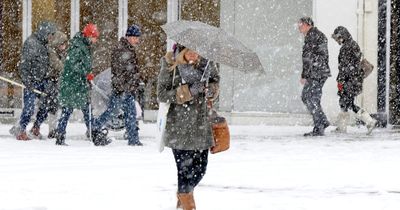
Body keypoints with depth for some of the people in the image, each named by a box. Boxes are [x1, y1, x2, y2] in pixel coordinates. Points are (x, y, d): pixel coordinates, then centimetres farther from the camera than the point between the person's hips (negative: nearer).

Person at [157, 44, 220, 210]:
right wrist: (189, 91, -22)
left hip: (201, 123, 4)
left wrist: (211, 90, -7)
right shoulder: (170, 66, -10)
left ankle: (183, 194, 37)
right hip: (179, 126, -4)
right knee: (185, 167, -5)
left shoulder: (205, 62, 0)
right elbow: (162, 94, -12)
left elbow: (215, 79, 17)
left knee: (200, 167, 10)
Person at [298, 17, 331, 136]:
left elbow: (308, 58, -17)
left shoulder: (312, 35, -11)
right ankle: (323, 122, 13)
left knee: (311, 99, -6)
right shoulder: (319, 35, 20)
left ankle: (319, 129, -6)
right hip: (322, 72, 10)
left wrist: (304, 76, -16)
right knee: (305, 96, 14)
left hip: (316, 73, -10)